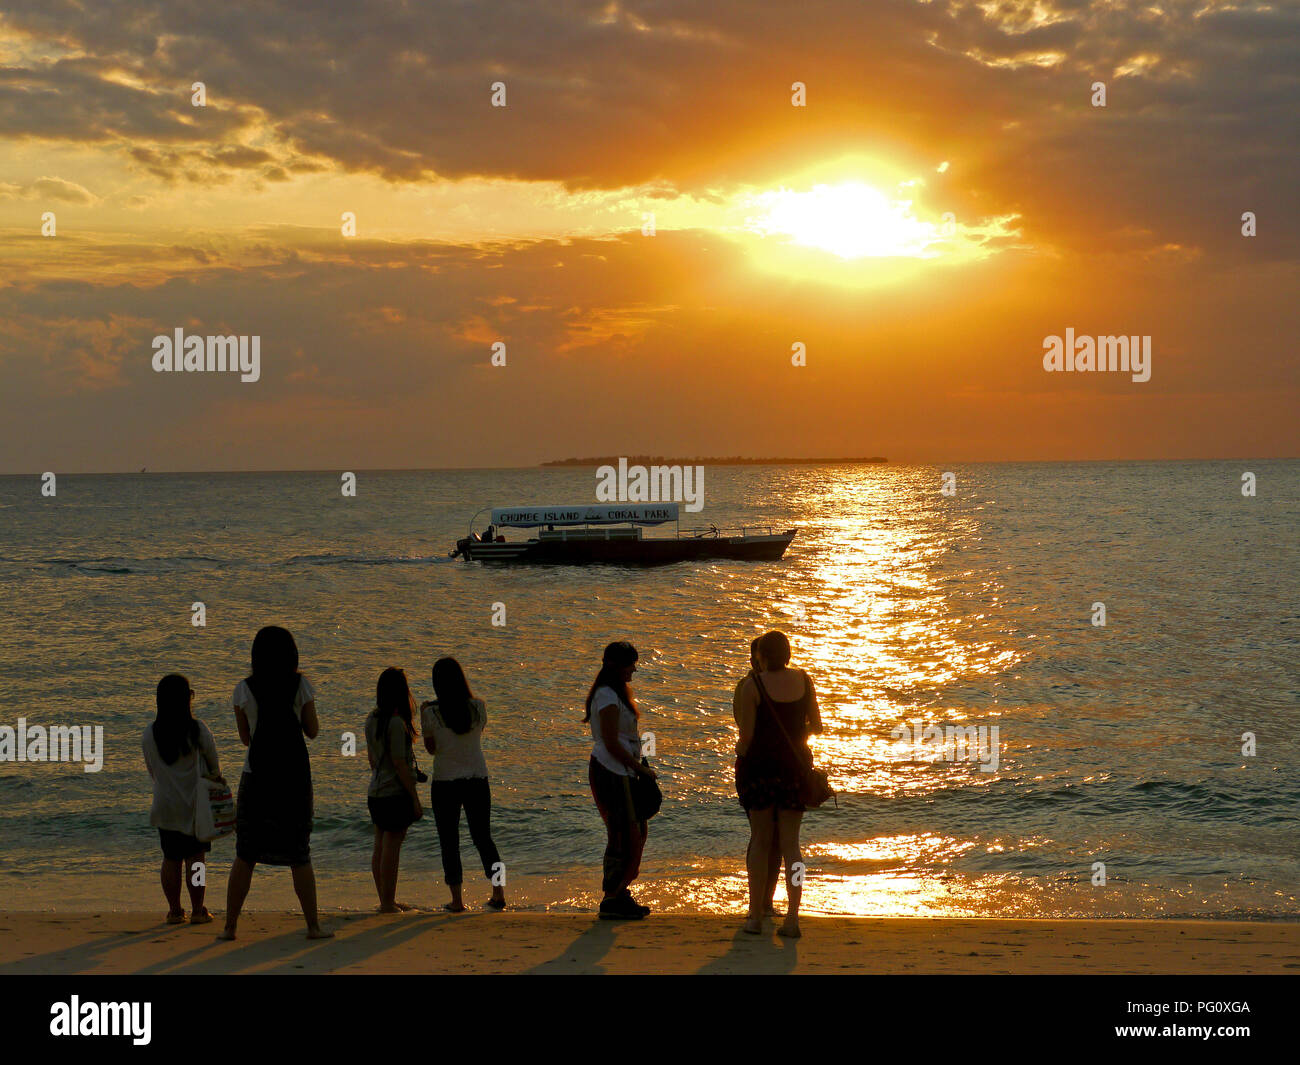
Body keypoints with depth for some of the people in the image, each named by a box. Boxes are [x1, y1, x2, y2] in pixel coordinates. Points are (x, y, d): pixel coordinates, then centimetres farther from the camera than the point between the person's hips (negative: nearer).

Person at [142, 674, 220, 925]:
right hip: (195, 804, -3)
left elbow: (151, 771, 7)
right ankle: (197, 910, 5)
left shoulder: (150, 735, -4)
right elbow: (214, 765, -3)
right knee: (195, 858, 3)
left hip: (165, 806, 3)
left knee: (171, 858, 10)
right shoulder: (197, 730, -12)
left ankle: (175, 911, 12)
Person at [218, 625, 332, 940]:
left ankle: (230, 926, 6)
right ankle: (313, 925, 8)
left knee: (245, 855, 7)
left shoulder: (244, 689, -2)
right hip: (295, 775, 0)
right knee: (299, 855, 8)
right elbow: (312, 731, 4)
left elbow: (245, 738, 6)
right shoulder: (301, 685, -4)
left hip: (257, 775, 0)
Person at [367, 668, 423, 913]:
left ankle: (386, 901, 20)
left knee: (380, 847, 12)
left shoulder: (372, 720, 7)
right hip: (396, 794, -8)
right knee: (391, 847, -3)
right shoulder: (396, 723, -18)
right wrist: (415, 799, -13)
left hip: (375, 792, 8)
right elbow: (400, 764, -18)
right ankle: (388, 903, 1)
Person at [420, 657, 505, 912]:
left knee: (449, 842, 6)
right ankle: (498, 893, 12)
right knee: (482, 836, 15)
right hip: (477, 779, 3)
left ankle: (457, 900, 4)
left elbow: (431, 748, -1)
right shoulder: (478, 707, -4)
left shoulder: (432, 713, -11)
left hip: (445, 782, -3)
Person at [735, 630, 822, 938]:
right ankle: (792, 918, 0)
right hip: (794, 764, 2)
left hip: (760, 763, -2)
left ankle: (755, 915, 8)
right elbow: (816, 725, 8)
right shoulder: (804, 681, 1)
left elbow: (746, 736, -10)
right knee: (790, 843, 6)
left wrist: (739, 758, 10)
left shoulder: (753, 685, -9)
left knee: (760, 840, 8)